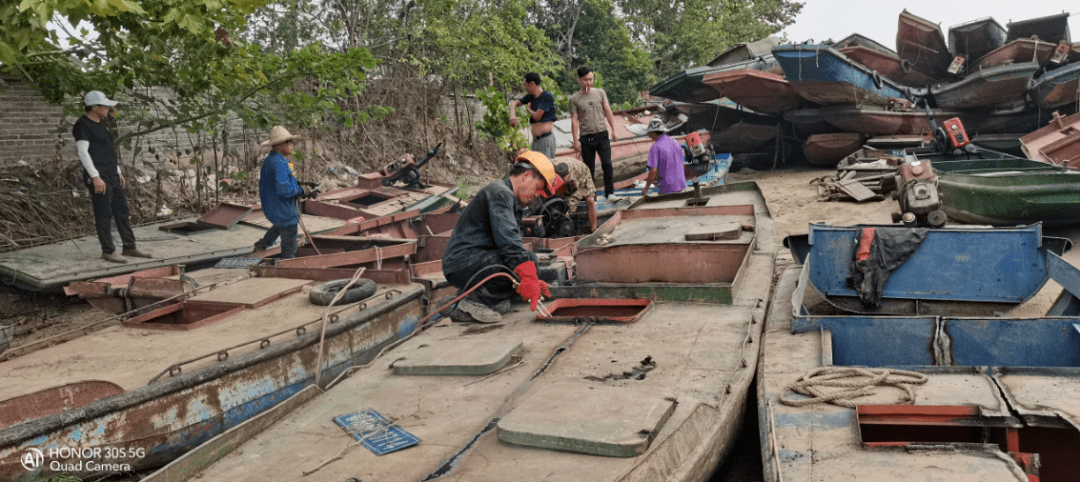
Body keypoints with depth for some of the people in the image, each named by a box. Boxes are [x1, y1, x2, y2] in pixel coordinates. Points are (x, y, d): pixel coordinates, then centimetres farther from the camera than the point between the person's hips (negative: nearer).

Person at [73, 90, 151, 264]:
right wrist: (95, 177, -22)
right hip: (99, 178, -9)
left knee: (122, 211, 11)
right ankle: (108, 251, 4)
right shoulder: (83, 125, -10)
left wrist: (118, 172, 21)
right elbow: (83, 152, -17)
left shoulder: (103, 123, 17)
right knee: (103, 215, -4)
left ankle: (129, 247, 18)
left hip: (113, 176, 9)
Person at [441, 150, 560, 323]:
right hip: (464, 263, -11)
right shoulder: (500, 193, -10)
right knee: (528, 259, -20)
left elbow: (511, 242, 24)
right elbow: (508, 240, -24)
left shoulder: (508, 198, 24)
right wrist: (528, 276, -31)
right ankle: (477, 300, -15)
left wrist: (533, 282, 16)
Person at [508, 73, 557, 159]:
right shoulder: (531, 97, 13)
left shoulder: (547, 97, -10)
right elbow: (515, 103, 24)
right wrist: (512, 115, 2)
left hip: (545, 139, -8)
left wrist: (528, 109, 7)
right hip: (535, 140, 8)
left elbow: (537, 116, -15)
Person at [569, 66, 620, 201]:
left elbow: (608, 112, 9)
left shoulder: (600, 93, 8)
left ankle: (610, 193, -6)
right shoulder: (574, 99, 3)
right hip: (586, 138, -1)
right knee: (589, 168, 4)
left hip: (602, 135, 1)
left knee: (607, 164, -11)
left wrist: (613, 131, 4)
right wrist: (576, 140, -5)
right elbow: (574, 120, 1)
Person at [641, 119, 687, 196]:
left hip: (668, 188, -7)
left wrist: (646, 188, -5)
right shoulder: (675, 142, 9)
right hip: (681, 185, 7)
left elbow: (653, 171, -19)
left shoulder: (655, 147, -13)